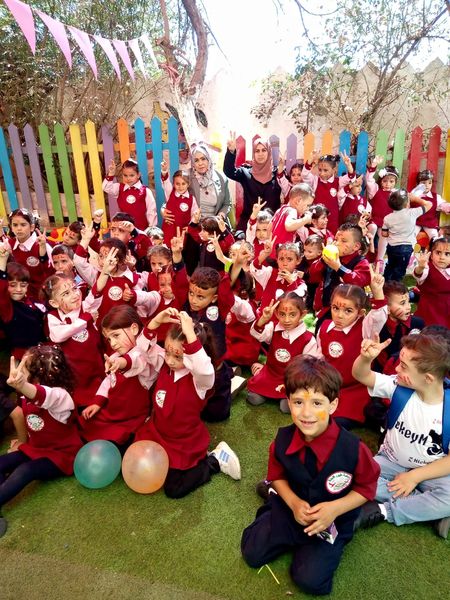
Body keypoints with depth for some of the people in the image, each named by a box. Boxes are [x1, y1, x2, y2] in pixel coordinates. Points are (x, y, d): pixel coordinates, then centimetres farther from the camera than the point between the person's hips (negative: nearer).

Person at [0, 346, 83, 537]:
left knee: (25, 471, -30)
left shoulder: (59, 396, -31)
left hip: (61, 454, -8)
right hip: (36, 448, 8)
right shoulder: (26, 396, -5)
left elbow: (42, 396, -56)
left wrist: (21, 385, -75)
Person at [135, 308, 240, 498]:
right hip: (157, 433, 6)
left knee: (173, 489, -4)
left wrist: (190, 334, -57)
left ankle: (215, 460, 12)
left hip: (185, 442, -6)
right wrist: (155, 322, -32)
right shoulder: (164, 365, -10)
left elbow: (204, 368, -51)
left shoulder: (200, 379, -28)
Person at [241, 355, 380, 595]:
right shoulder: (283, 439, -20)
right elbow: (277, 475, -1)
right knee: (251, 553, 1)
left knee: (310, 580, -13)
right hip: (291, 507, 3)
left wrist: (336, 508, -24)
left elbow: (367, 487, -11)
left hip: (332, 519, -2)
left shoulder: (352, 448, -29)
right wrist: (293, 502, -17)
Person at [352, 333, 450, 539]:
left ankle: (382, 511, -17)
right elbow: (361, 375, -14)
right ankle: (428, 508, -16)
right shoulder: (399, 387, -15)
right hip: (392, 462, 2)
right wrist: (365, 357, -37)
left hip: (432, 471, -2)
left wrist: (415, 476, -17)